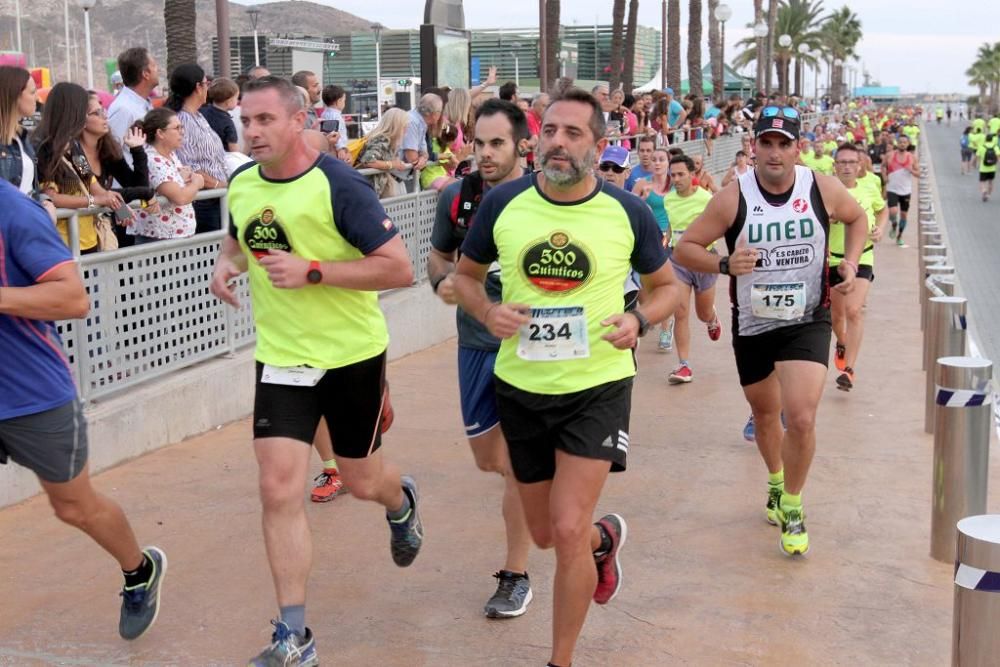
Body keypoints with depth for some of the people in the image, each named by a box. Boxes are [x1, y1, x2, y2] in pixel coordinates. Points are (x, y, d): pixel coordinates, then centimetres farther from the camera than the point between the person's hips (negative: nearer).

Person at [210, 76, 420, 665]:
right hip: (281, 358, 4)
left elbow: (400, 268, -20)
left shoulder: (340, 186, -18)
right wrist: (226, 263, -1)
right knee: (279, 490, -6)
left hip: (352, 355, -4)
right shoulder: (241, 185, 0)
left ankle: (401, 502, 53)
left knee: (362, 480, 13)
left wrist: (312, 271, -26)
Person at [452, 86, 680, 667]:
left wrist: (638, 321, -15)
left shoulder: (629, 213, -8)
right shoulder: (503, 203, -6)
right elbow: (466, 275, 8)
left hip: (597, 386, -3)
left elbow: (667, 286, 6)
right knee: (545, 534, 15)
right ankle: (605, 538, 53)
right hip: (522, 385, 3)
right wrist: (488, 312, -13)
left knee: (568, 531, -11)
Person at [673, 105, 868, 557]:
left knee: (801, 417, -16)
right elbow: (684, 249, -10)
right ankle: (776, 481, 49)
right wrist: (725, 265, -27)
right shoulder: (733, 198, -14)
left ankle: (792, 506, 9)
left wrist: (851, 261, -4)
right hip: (752, 323, 1)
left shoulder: (823, 189, -10)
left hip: (807, 320, -1)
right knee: (765, 414, 19)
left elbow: (857, 218, 12)